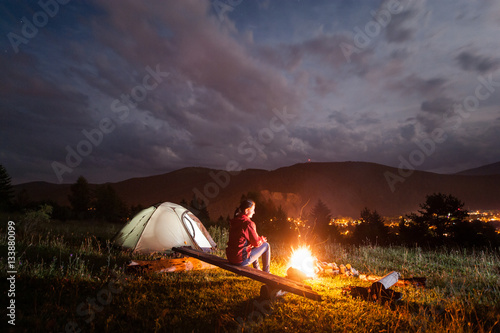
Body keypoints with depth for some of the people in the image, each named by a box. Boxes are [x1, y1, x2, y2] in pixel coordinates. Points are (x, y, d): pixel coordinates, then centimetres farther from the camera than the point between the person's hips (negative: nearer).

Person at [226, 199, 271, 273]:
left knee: (252, 247, 30)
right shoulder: (248, 223, -19)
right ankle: (266, 273, 20)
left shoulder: (233, 221, 6)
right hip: (241, 260, -8)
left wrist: (259, 239, 14)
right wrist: (262, 239, 11)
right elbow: (256, 243, -10)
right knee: (266, 245, 5)